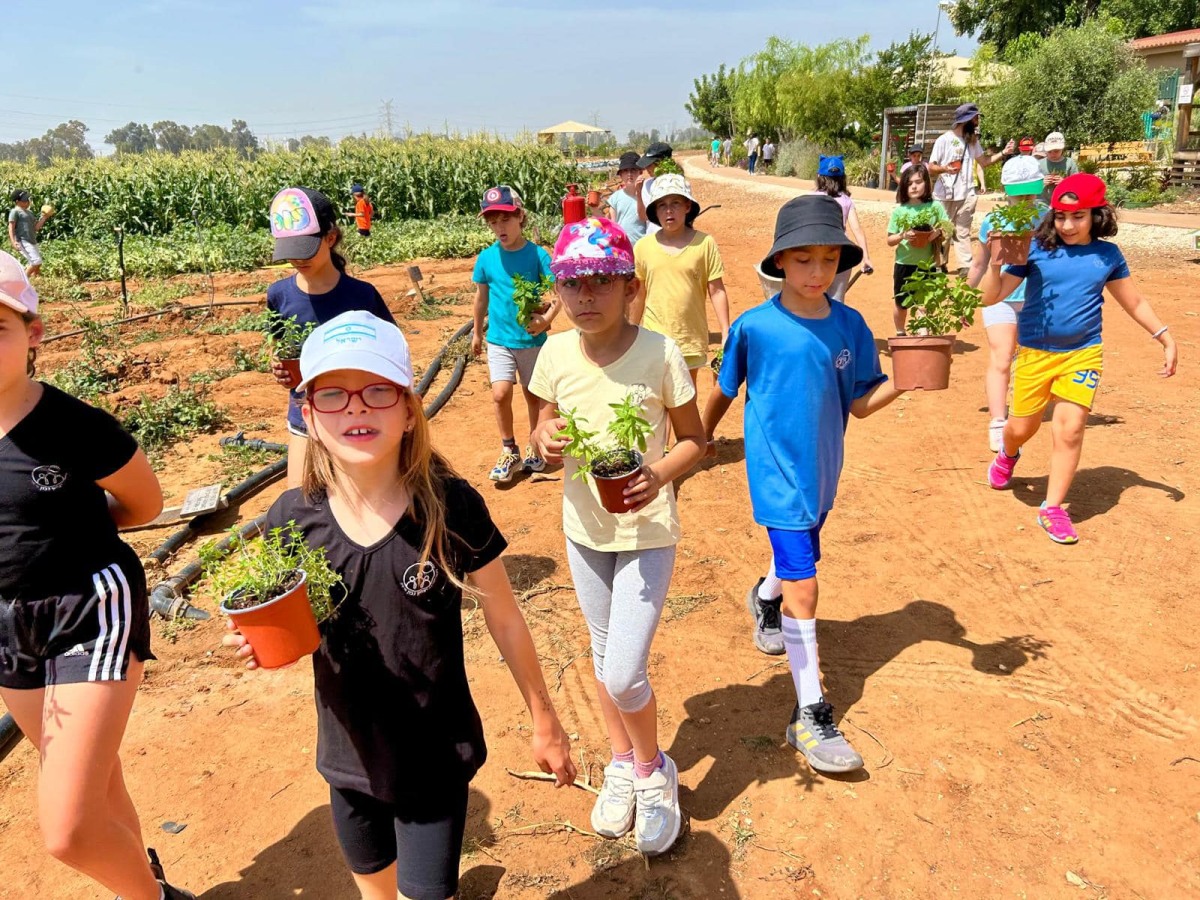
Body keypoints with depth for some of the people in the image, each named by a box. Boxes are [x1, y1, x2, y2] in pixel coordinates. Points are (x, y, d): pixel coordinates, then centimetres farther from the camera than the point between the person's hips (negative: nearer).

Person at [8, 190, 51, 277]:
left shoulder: (29, 213, 22)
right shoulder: (15, 211, -3)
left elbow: (36, 227, 14)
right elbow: (11, 228, -11)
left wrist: (44, 216, 6)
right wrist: (13, 242, -23)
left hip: (32, 242, 9)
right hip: (23, 242, -9)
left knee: (38, 264, 9)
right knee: (36, 261, -19)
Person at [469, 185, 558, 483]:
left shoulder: (537, 254, -11)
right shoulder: (486, 258, -3)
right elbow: (481, 297, 9)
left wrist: (547, 319, -30)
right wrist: (476, 333, 18)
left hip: (532, 339, -1)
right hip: (499, 340, 1)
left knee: (533, 395, 13)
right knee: (500, 394, -11)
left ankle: (534, 448, 34)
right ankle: (509, 452, 9)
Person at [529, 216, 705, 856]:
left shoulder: (660, 354, -17)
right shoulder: (557, 354, -7)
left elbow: (694, 439, -6)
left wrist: (660, 474, -25)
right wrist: (545, 441, -16)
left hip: (647, 532, -4)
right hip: (584, 529, 4)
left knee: (623, 675, -6)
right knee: (603, 656, 20)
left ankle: (654, 769, 26)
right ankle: (622, 763, 44)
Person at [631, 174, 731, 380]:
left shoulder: (704, 243, -8)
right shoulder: (643, 246, -2)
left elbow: (717, 291, -4)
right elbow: (639, 294, 7)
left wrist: (726, 333, -7)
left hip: (691, 337, -1)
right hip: (655, 338, 1)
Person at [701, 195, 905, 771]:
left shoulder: (850, 325, -3)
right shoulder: (754, 327, -12)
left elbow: (860, 403, -1)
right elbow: (726, 388, 4)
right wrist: (704, 435, 17)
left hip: (822, 471, 5)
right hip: (777, 473, -5)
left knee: (797, 557, 24)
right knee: (804, 589, -7)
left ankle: (765, 599, 60)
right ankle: (811, 716, 3)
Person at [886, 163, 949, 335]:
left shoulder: (935, 206, -2)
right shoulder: (899, 210, -2)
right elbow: (890, 240, 1)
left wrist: (938, 232, -19)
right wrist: (903, 235, -19)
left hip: (928, 264, -1)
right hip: (904, 264, 1)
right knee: (901, 303, 15)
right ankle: (900, 334, 37)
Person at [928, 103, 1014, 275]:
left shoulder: (973, 141, 10)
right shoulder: (944, 140, -7)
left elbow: (983, 161, 17)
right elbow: (931, 168, -8)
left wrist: (1003, 153, 3)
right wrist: (945, 168, -28)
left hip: (966, 194, 4)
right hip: (944, 195, -4)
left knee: (963, 232, 3)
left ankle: (966, 267, 0)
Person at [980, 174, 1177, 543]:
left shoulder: (1108, 255, 2)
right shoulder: (1036, 249, -6)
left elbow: (1134, 302, 15)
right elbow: (992, 297, -9)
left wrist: (1167, 339, 12)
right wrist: (996, 262, -26)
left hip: (1083, 354, 1)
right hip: (1035, 352, -1)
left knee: (1070, 429, -9)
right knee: (1021, 427, 10)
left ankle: (1052, 508, 5)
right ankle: (1008, 455, 47)